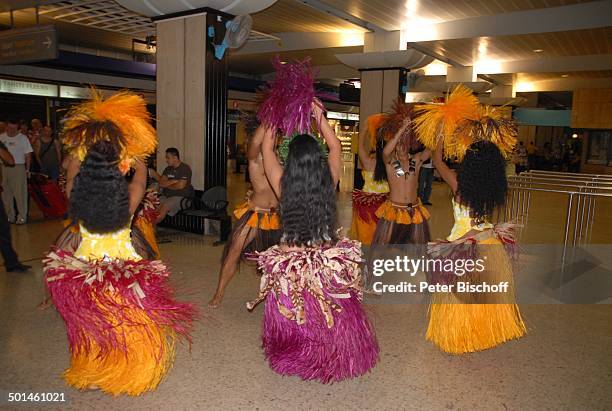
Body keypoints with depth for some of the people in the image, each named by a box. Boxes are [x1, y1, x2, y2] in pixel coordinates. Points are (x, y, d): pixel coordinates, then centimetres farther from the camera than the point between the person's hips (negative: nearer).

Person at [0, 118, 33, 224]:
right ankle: (10, 216, 18)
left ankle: (22, 216, 4)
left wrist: (27, 169, -2)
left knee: (20, 193, -3)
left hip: (18, 167, -4)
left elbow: (28, 155, 1)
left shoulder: (23, 138, 0)